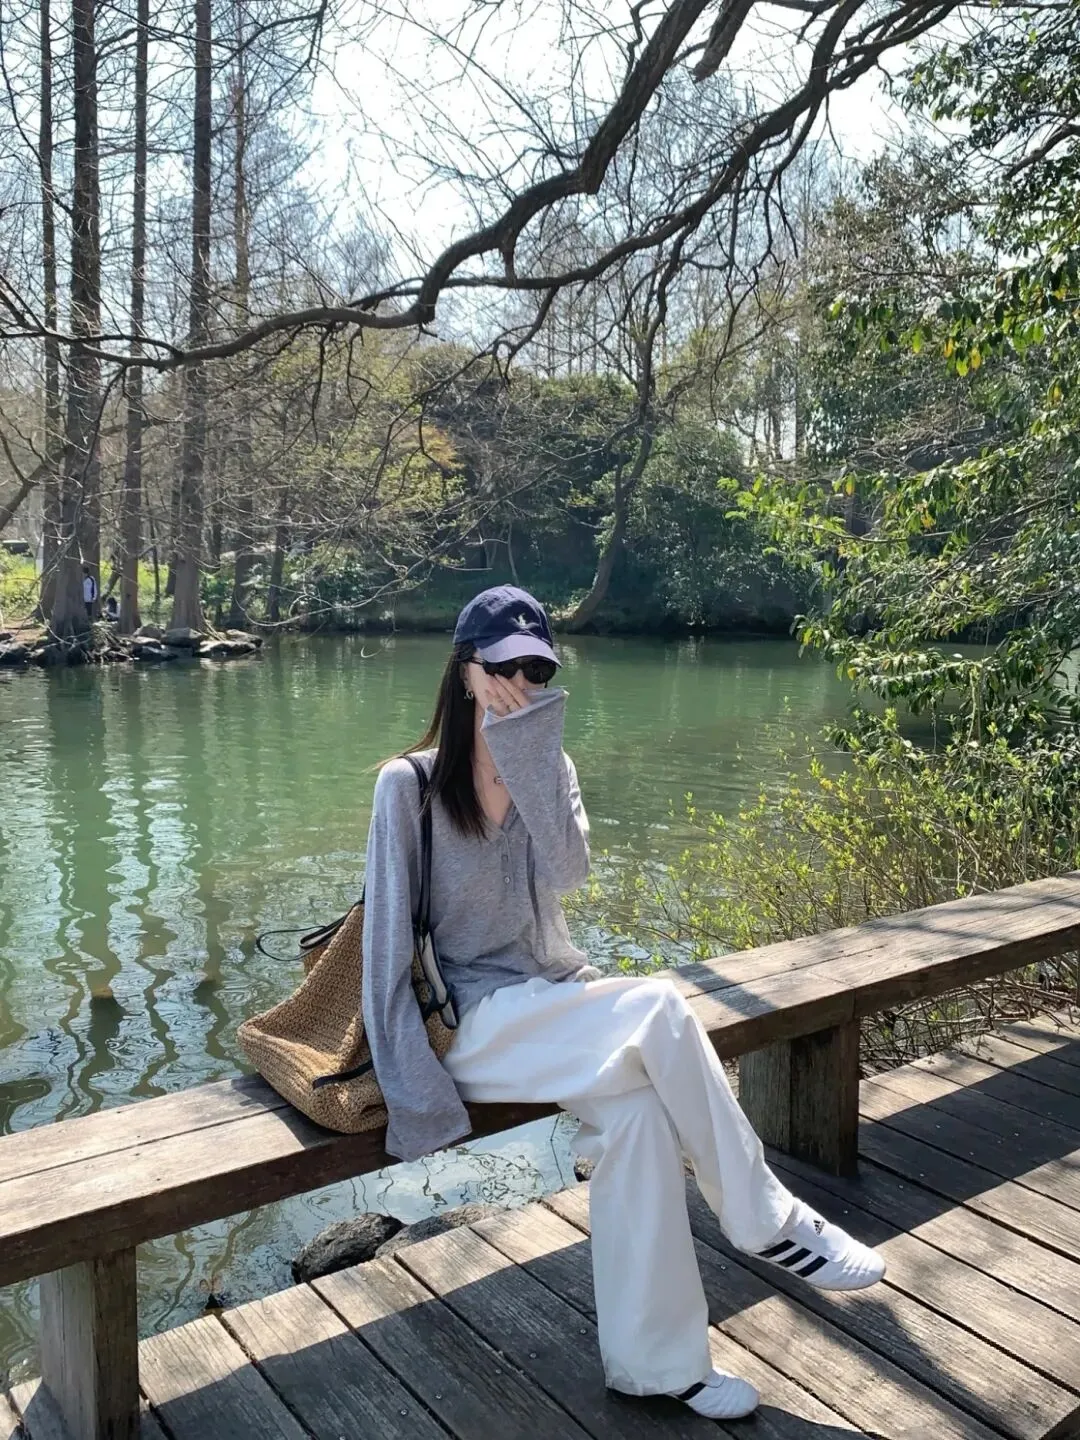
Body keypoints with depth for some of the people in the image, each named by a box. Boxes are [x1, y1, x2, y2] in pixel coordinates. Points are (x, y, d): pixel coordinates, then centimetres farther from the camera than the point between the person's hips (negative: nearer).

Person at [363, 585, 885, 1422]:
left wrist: (532, 752, -16)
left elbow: (568, 870, -13)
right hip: (473, 1020, -4)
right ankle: (768, 1223, -11)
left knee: (635, 1107, -27)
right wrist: (412, 1087, -16)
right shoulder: (409, 785, -7)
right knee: (659, 1011, -28)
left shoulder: (551, 769, 8)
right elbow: (390, 940, -10)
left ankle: (653, 1362, -13)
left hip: (557, 1002, 5)